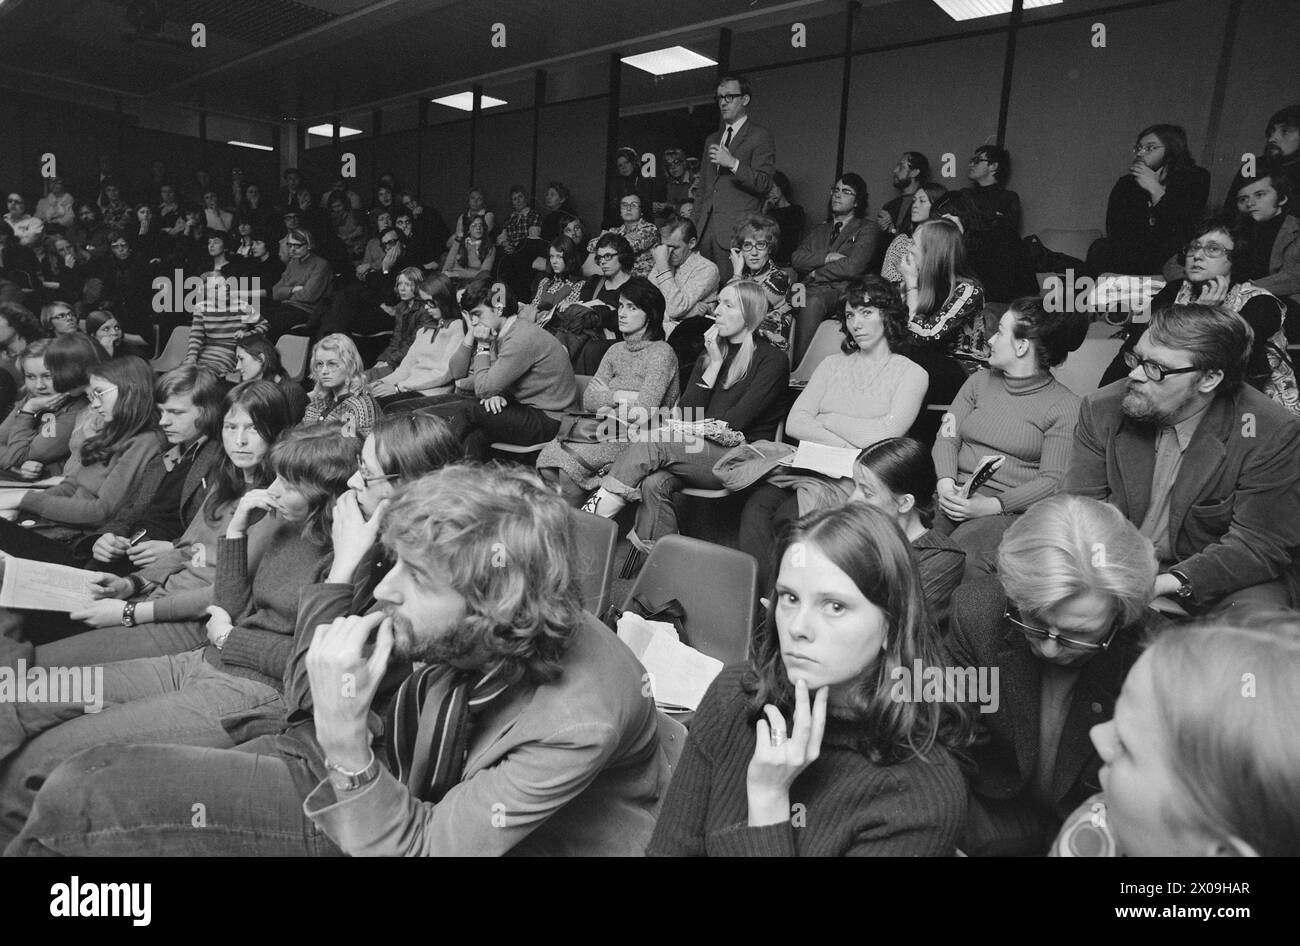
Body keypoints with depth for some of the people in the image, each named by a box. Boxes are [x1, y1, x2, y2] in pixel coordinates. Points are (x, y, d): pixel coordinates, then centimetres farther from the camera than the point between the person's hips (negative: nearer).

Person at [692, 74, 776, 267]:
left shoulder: (760, 136, 3)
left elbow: (764, 184, -7)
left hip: (737, 231, -6)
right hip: (705, 229, 6)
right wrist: (693, 227, 15)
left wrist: (733, 163, -17)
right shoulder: (712, 140, 24)